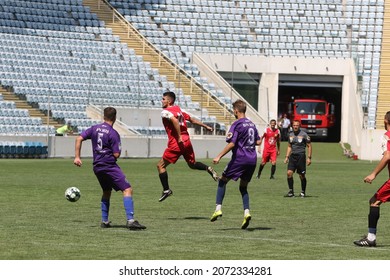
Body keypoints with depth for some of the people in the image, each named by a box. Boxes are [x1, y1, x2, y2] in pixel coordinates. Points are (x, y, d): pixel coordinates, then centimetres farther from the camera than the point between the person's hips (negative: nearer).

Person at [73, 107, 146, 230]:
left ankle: (104, 221, 23)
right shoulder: (114, 134, -9)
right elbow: (116, 155, -12)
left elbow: (79, 139, 5)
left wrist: (77, 157, 6)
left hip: (97, 167, 7)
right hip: (110, 166, -7)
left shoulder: (94, 128, 9)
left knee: (106, 192, 25)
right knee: (127, 190, -10)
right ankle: (130, 220, -23)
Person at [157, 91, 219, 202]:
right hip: (187, 141, 8)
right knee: (192, 164, 24)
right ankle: (208, 169, -3)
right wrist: (206, 126, 31)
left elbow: (175, 120, -26)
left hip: (176, 143, -8)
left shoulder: (165, 112, -7)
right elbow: (192, 119, 23)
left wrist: (179, 137, -25)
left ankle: (166, 190, 0)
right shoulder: (178, 110, 16)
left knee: (161, 166, 3)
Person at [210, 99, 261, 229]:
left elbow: (231, 144, -17)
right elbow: (258, 142, 18)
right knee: (243, 186, 15)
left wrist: (219, 156, -17)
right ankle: (246, 212, -3)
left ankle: (218, 208, -4)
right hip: (252, 160, 7)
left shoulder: (237, 125, -9)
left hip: (239, 159, -7)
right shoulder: (251, 124, 13)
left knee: (223, 181, 7)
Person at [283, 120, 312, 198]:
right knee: (289, 173, -9)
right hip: (292, 156, 4)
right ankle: (291, 192, -3)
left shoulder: (303, 134, -5)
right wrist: (287, 157, 13)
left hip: (301, 156, -4)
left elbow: (309, 146, -2)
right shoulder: (291, 134, 10)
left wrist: (309, 158, -8)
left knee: (302, 176, 1)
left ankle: (303, 192, 16)